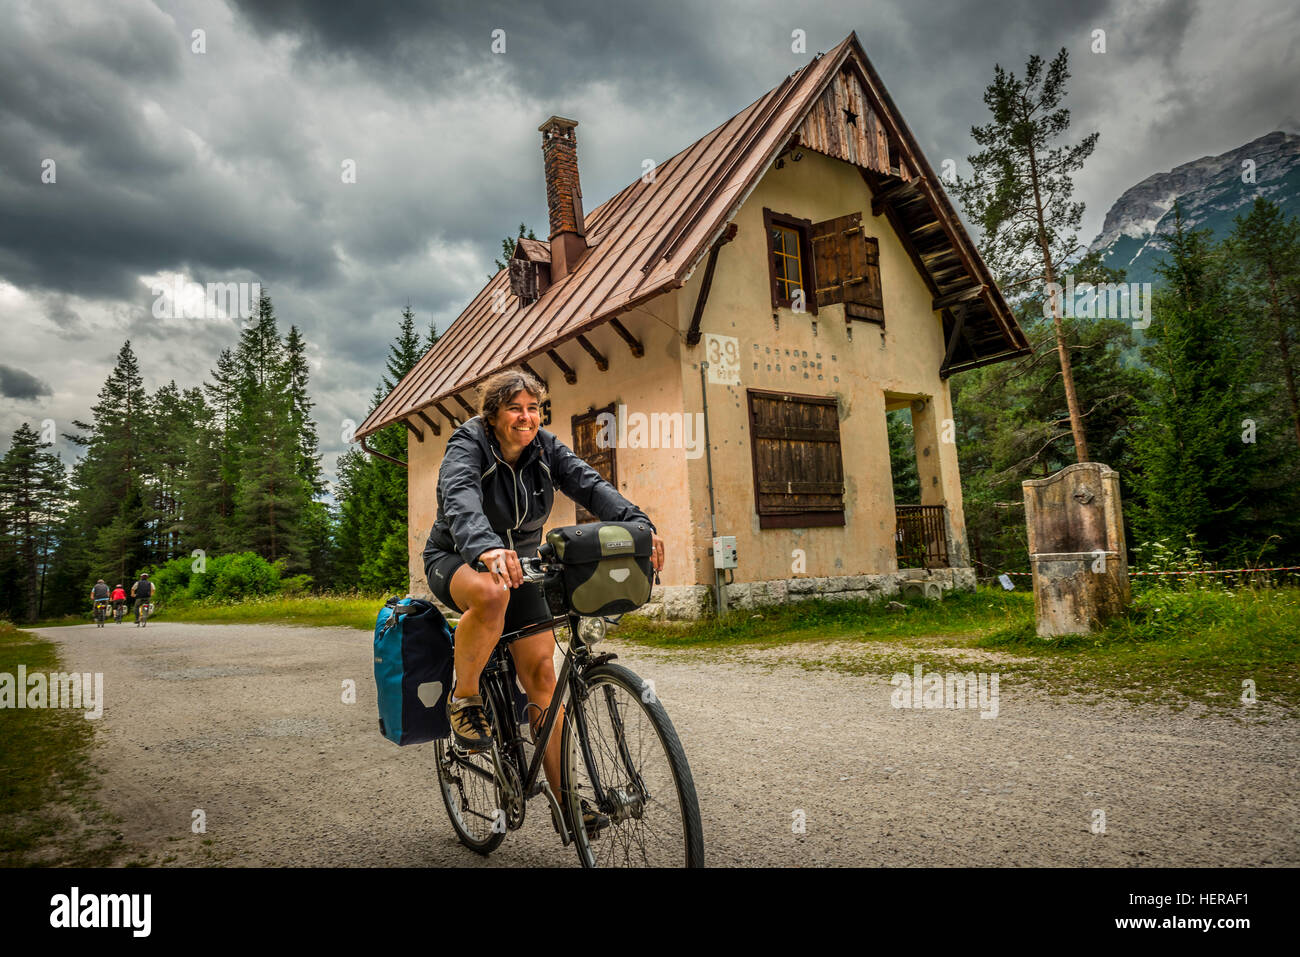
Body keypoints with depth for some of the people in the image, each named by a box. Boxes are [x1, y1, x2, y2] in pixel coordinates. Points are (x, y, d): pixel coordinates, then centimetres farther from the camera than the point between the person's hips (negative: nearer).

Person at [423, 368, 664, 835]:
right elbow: (460, 499, -36)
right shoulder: (468, 445, -16)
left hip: (520, 563, 4)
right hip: (457, 559, -4)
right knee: (491, 593, -40)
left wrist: (638, 525, -37)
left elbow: (590, 485, -18)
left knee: (541, 674, -6)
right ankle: (463, 698, -16)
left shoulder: (545, 448, -3)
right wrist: (486, 548, -58)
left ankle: (565, 796, 4)